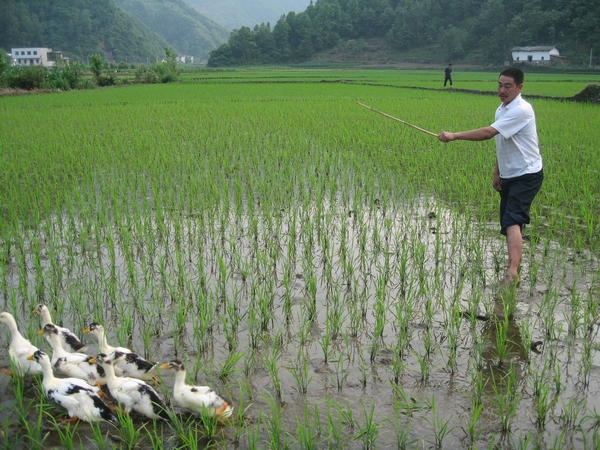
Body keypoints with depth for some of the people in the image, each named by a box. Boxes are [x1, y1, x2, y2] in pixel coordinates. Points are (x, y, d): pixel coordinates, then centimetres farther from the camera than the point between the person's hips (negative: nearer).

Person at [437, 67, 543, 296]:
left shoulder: (521, 110, -20)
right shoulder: (501, 110, 11)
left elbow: (488, 133, -29)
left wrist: (454, 136, -29)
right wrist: (497, 172, 17)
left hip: (526, 175, -9)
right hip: (508, 176, 9)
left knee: (512, 221, -25)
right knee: (508, 224, 12)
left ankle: (512, 272, -37)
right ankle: (514, 274, 24)